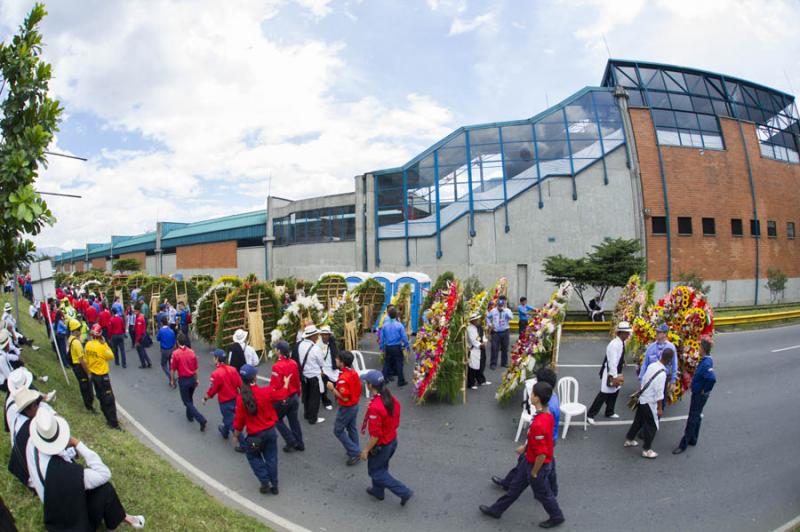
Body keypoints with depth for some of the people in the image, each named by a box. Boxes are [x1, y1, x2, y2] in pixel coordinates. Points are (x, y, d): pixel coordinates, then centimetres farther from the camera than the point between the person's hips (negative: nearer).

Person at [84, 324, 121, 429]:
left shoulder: (88, 345, -2)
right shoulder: (101, 346, -25)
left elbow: (87, 360, 8)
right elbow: (111, 356, -11)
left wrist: (89, 372, 20)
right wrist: (105, 343, -10)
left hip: (93, 375, 8)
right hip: (102, 376, -8)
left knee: (101, 397, 19)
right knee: (109, 399, 0)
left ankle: (109, 418, 31)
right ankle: (113, 423, 4)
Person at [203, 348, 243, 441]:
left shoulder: (216, 374, -23)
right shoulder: (233, 369, -7)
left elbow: (212, 390, -14)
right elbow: (240, 384, -2)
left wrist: (205, 399, 5)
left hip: (225, 402, -6)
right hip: (235, 399, 6)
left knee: (232, 422, 4)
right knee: (228, 417, 31)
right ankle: (224, 431, 55)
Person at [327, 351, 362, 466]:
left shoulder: (343, 378, -30)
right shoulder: (353, 372, -3)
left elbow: (344, 397, -28)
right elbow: (357, 387, 8)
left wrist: (332, 388, -23)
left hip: (346, 408, -8)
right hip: (355, 405, 9)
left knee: (338, 430, 6)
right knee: (351, 428, 21)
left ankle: (354, 453, 7)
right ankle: (355, 451, 33)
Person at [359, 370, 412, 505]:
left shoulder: (374, 407, -33)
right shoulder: (392, 399, -9)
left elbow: (375, 435, -27)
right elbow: (396, 422, 4)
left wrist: (366, 450, -15)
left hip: (381, 445, -8)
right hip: (393, 441, 8)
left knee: (376, 472, 13)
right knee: (381, 467, 27)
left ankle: (403, 492, 11)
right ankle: (378, 491, 47)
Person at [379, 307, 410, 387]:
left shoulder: (384, 325, -5)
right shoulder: (399, 325, -14)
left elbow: (382, 337, 3)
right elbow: (404, 337, -10)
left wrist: (382, 347, 16)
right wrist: (407, 346, 3)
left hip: (388, 347, 3)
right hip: (397, 347, -3)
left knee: (386, 363, 16)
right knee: (399, 364, 7)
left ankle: (384, 379, 23)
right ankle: (401, 381, 13)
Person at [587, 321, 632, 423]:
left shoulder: (622, 342, 3)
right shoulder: (614, 344, -26)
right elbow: (612, 362, -27)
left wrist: (618, 375, 17)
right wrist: (614, 377, -24)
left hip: (616, 372, 9)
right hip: (610, 373, -9)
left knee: (614, 392, 19)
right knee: (604, 394, -5)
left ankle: (609, 412, 38)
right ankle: (590, 415, 3)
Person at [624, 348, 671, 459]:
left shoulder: (652, 365, -3)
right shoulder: (662, 374, -26)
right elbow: (659, 393, -21)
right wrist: (660, 408, -11)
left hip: (642, 398, 8)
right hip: (649, 402, -8)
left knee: (639, 420, 24)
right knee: (652, 426, 8)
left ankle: (629, 440, 39)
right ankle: (646, 450, 20)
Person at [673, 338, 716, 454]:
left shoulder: (706, 363, -27)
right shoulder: (705, 360, 3)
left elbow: (712, 378, -40)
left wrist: (705, 390, -25)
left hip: (700, 395, -10)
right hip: (697, 393, 10)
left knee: (692, 420, -1)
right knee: (696, 417, 21)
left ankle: (683, 445, 7)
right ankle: (692, 440, 36)